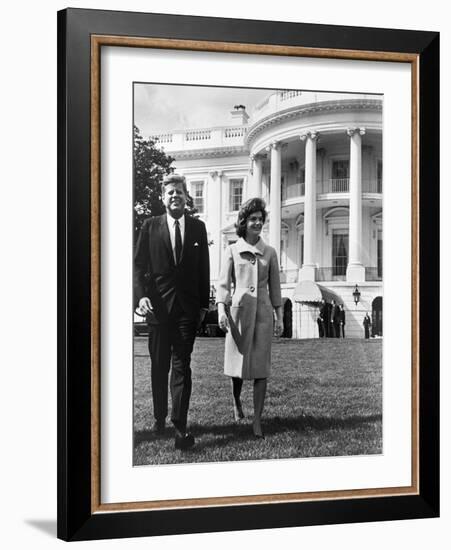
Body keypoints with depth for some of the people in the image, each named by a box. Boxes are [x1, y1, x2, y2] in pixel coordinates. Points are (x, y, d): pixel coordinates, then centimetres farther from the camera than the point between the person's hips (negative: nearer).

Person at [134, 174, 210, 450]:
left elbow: (204, 268, 8)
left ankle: (180, 425, -6)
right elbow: (139, 265, 2)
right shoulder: (150, 227, 4)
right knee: (159, 365, 10)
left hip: (188, 306, 0)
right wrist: (141, 295, -12)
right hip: (158, 304, 0)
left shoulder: (198, 227, 7)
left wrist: (204, 304, 5)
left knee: (182, 366, -4)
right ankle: (160, 417, 25)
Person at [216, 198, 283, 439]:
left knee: (261, 368, -4)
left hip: (263, 312, 1)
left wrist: (280, 317, 8)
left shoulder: (269, 252, 8)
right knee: (238, 363, 7)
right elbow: (223, 283, -1)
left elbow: (274, 288, 11)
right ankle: (236, 402, 37)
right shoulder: (232, 251, 4)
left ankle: (257, 421, 0)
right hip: (238, 310, -1)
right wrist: (221, 310, -14)